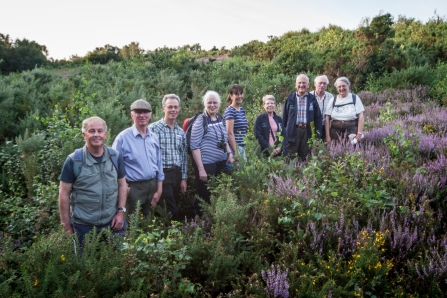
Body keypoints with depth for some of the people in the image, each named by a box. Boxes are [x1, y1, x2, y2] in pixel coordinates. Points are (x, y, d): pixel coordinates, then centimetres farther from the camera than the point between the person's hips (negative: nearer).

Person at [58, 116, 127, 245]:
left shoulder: (115, 157, -1)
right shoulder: (73, 160, -10)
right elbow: (64, 194, -6)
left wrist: (121, 211, 0)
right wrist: (67, 227, -6)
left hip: (113, 223, 3)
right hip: (84, 226, -3)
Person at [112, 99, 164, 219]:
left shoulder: (154, 137, 8)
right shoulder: (123, 137, -9)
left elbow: (159, 165, 11)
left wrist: (159, 190, 8)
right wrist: (124, 187, -12)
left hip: (152, 186, 5)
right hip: (133, 188, -5)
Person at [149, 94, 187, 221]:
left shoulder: (181, 132, 13)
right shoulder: (154, 128, -7)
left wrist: (183, 178, 11)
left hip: (177, 174, 6)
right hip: (162, 174, -6)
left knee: (175, 207, 12)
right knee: (172, 211, -7)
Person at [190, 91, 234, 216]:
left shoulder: (221, 119, 8)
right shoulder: (200, 120, -10)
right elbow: (194, 146, -15)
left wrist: (229, 154, 4)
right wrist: (201, 169, -19)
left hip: (221, 163, 6)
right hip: (206, 164, -6)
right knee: (205, 197, 3)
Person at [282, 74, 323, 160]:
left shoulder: (312, 99, 8)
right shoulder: (290, 98, 7)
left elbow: (318, 117, 9)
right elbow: (285, 116, 7)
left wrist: (318, 134, 2)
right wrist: (284, 133, 2)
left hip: (307, 132, 1)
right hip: (293, 131, -1)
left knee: (305, 157, 7)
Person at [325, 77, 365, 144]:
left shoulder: (355, 98, 3)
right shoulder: (332, 100, 8)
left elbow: (361, 117, -1)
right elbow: (327, 118, 5)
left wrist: (359, 133, -9)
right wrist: (327, 135, -3)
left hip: (352, 131, -1)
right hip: (335, 132, 2)